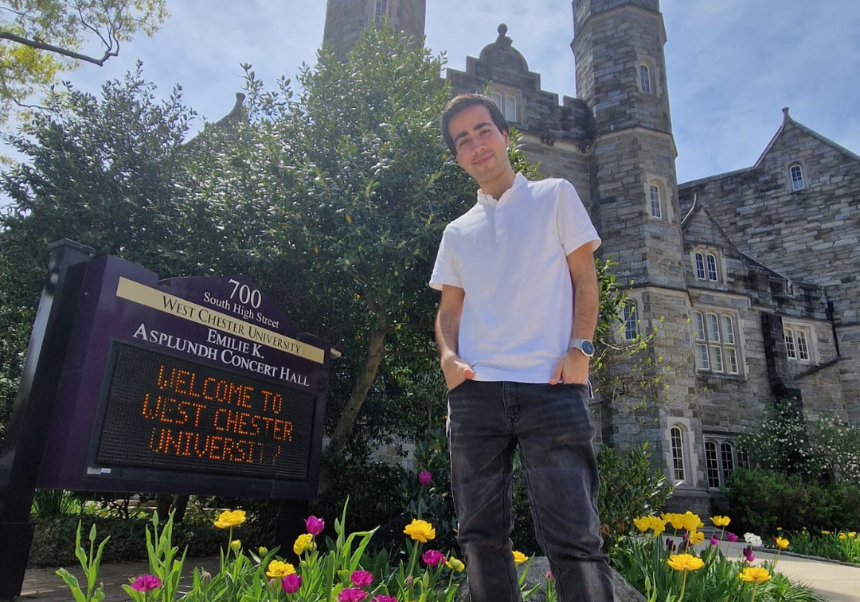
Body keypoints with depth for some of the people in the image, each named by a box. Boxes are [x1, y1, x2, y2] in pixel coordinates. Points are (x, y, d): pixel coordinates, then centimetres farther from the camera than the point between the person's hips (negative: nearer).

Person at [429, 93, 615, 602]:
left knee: (573, 537, -8)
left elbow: (585, 279, 7)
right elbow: (449, 307, 18)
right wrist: (448, 354, -2)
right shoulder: (458, 233, 20)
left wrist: (580, 349, -8)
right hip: (475, 390, 4)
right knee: (481, 534, 7)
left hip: (552, 387, -3)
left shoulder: (555, 196, 12)